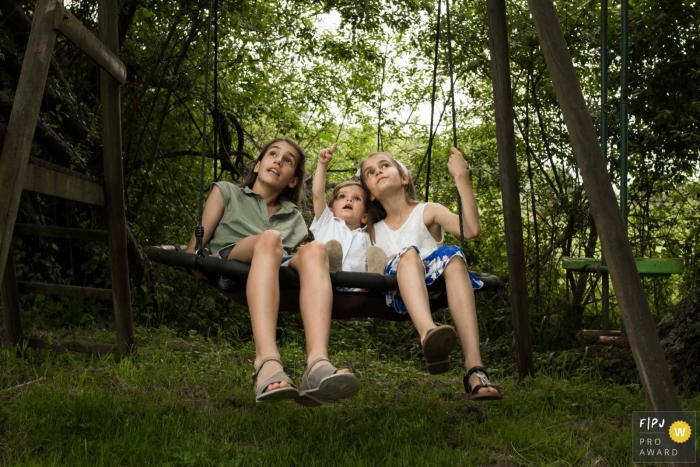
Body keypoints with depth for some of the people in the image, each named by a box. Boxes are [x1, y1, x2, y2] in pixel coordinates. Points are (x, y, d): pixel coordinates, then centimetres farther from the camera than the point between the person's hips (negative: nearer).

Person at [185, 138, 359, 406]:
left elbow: (291, 257, 17)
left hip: (279, 275, 2)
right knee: (269, 238, -36)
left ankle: (318, 365, -55)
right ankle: (266, 363, -58)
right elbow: (194, 247, 16)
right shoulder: (227, 193, 27)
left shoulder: (293, 216, 34)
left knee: (314, 250, -31)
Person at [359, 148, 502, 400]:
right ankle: (428, 333, -62)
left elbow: (471, 229, -2)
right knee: (407, 253, -29)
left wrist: (461, 177, -5)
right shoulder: (374, 231, 27)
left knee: (452, 254, -31)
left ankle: (474, 367, -44)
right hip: (397, 291, 1)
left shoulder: (428, 212, 18)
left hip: (434, 285, 0)